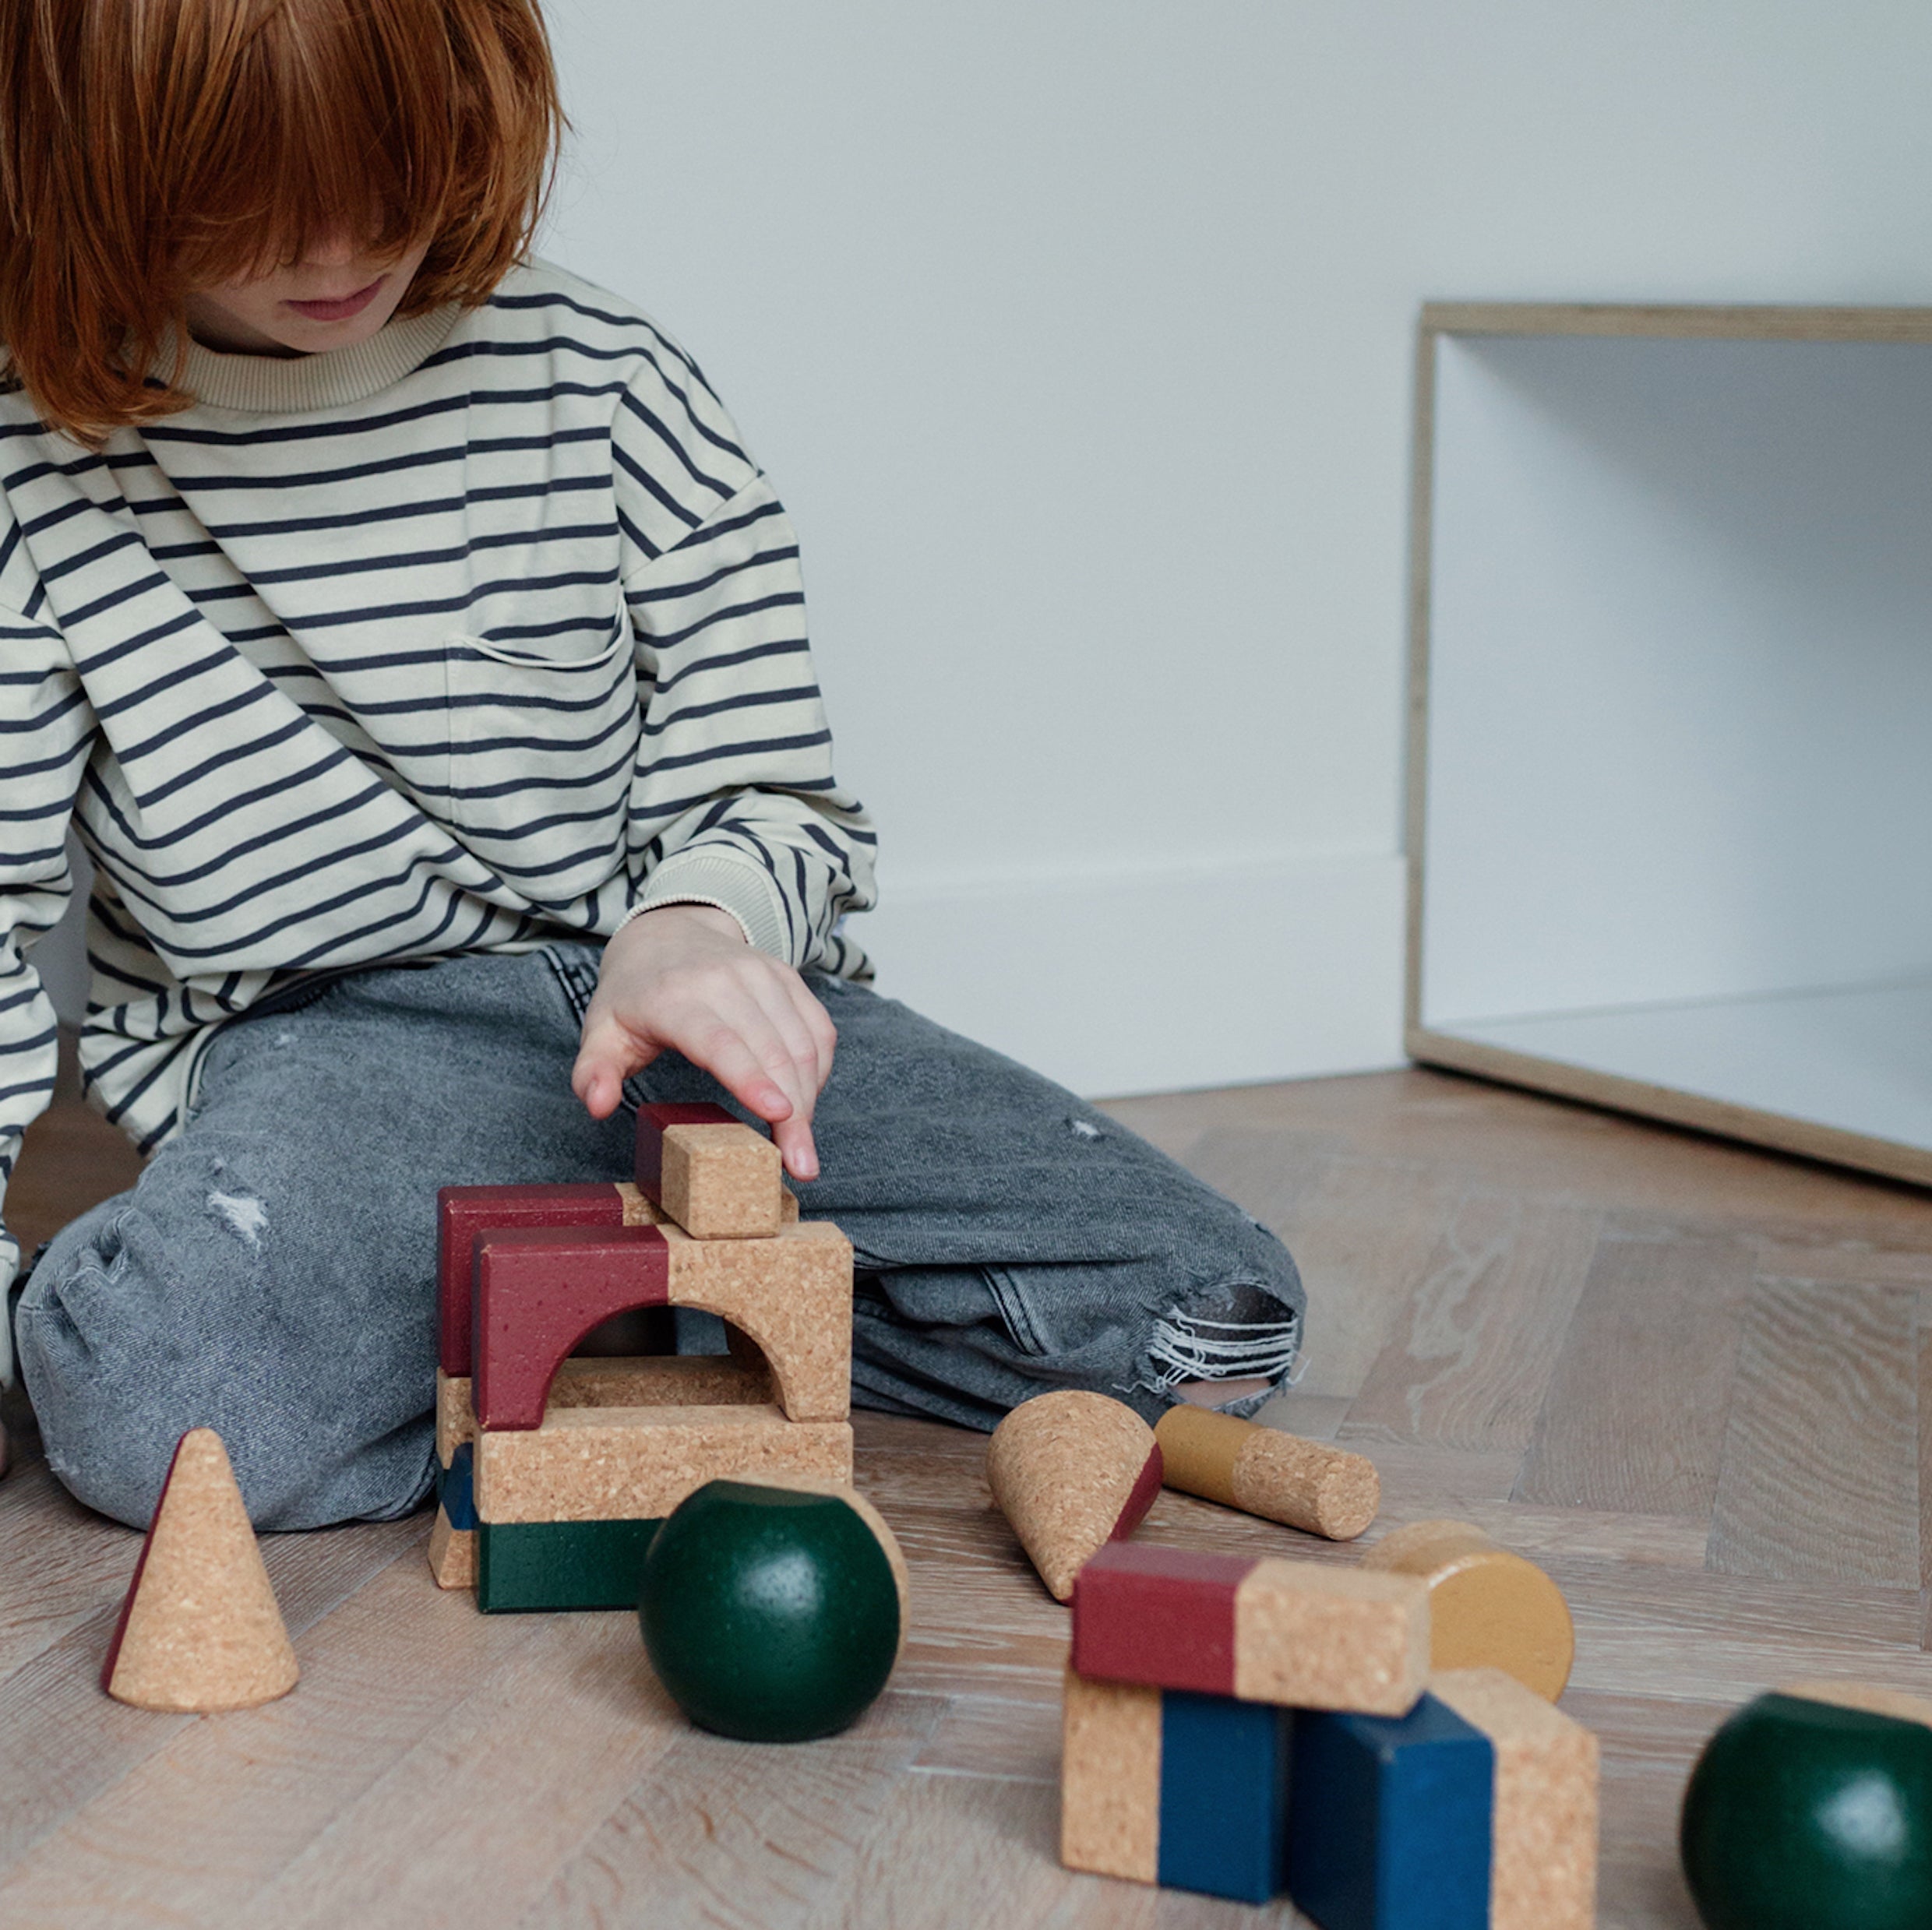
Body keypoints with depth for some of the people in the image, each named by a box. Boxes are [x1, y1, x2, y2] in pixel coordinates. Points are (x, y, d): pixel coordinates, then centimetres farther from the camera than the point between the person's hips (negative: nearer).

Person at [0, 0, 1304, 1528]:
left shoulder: (605, 387, -2)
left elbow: (778, 798, 1)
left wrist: (696, 921, -23)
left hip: (678, 996, 2)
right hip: (328, 1043, -2)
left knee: (1214, 1317, -13)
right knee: (150, 1400, -38)